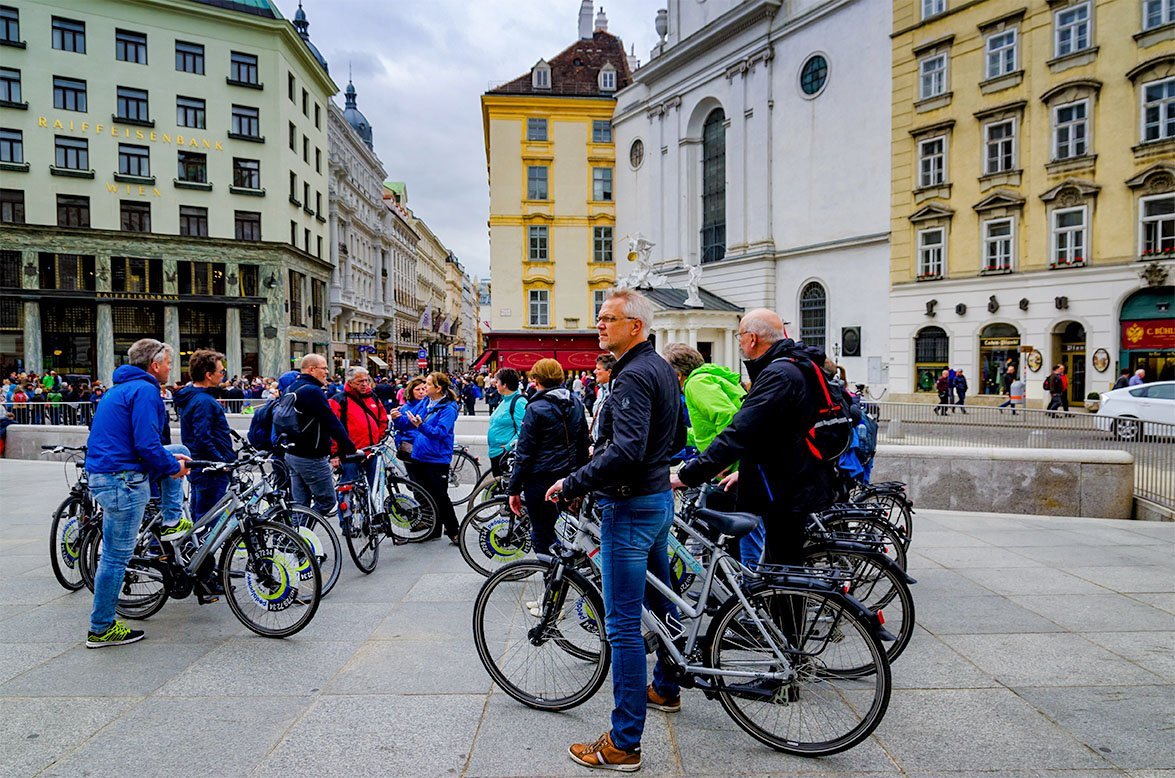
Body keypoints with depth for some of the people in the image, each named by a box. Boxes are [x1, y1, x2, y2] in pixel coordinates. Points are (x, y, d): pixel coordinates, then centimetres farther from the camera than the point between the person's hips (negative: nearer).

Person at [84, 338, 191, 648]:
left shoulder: (123, 388, 18)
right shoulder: (144, 390, -14)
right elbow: (146, 444, -21)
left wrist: (170, 459, 18)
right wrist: (171, 466, -5)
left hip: (105, 472, 10)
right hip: (122, 479, -10)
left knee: (178, 457, 21)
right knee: (116, 555, -2)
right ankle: (101, 629, 7)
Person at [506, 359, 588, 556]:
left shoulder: (535, 409, -12)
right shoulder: (576, 404, 6)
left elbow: (524, 453, -11)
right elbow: (584, 444, 13)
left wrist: (514, 489, -5)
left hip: (541, 480, -6)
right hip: (568, 479, 6)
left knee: (542, 538, 3)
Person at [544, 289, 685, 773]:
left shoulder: (633, 376, -20)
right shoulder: (663, 369, 12)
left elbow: (626, 451, -31)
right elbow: (678, 437, 20)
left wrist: (571, 484, -24)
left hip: (629, 506, -11)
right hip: (658, 497, 11)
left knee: (623, 624, -4)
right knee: (661, 601, 24)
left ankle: (624, 743, 5)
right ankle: (665, 688, 45)